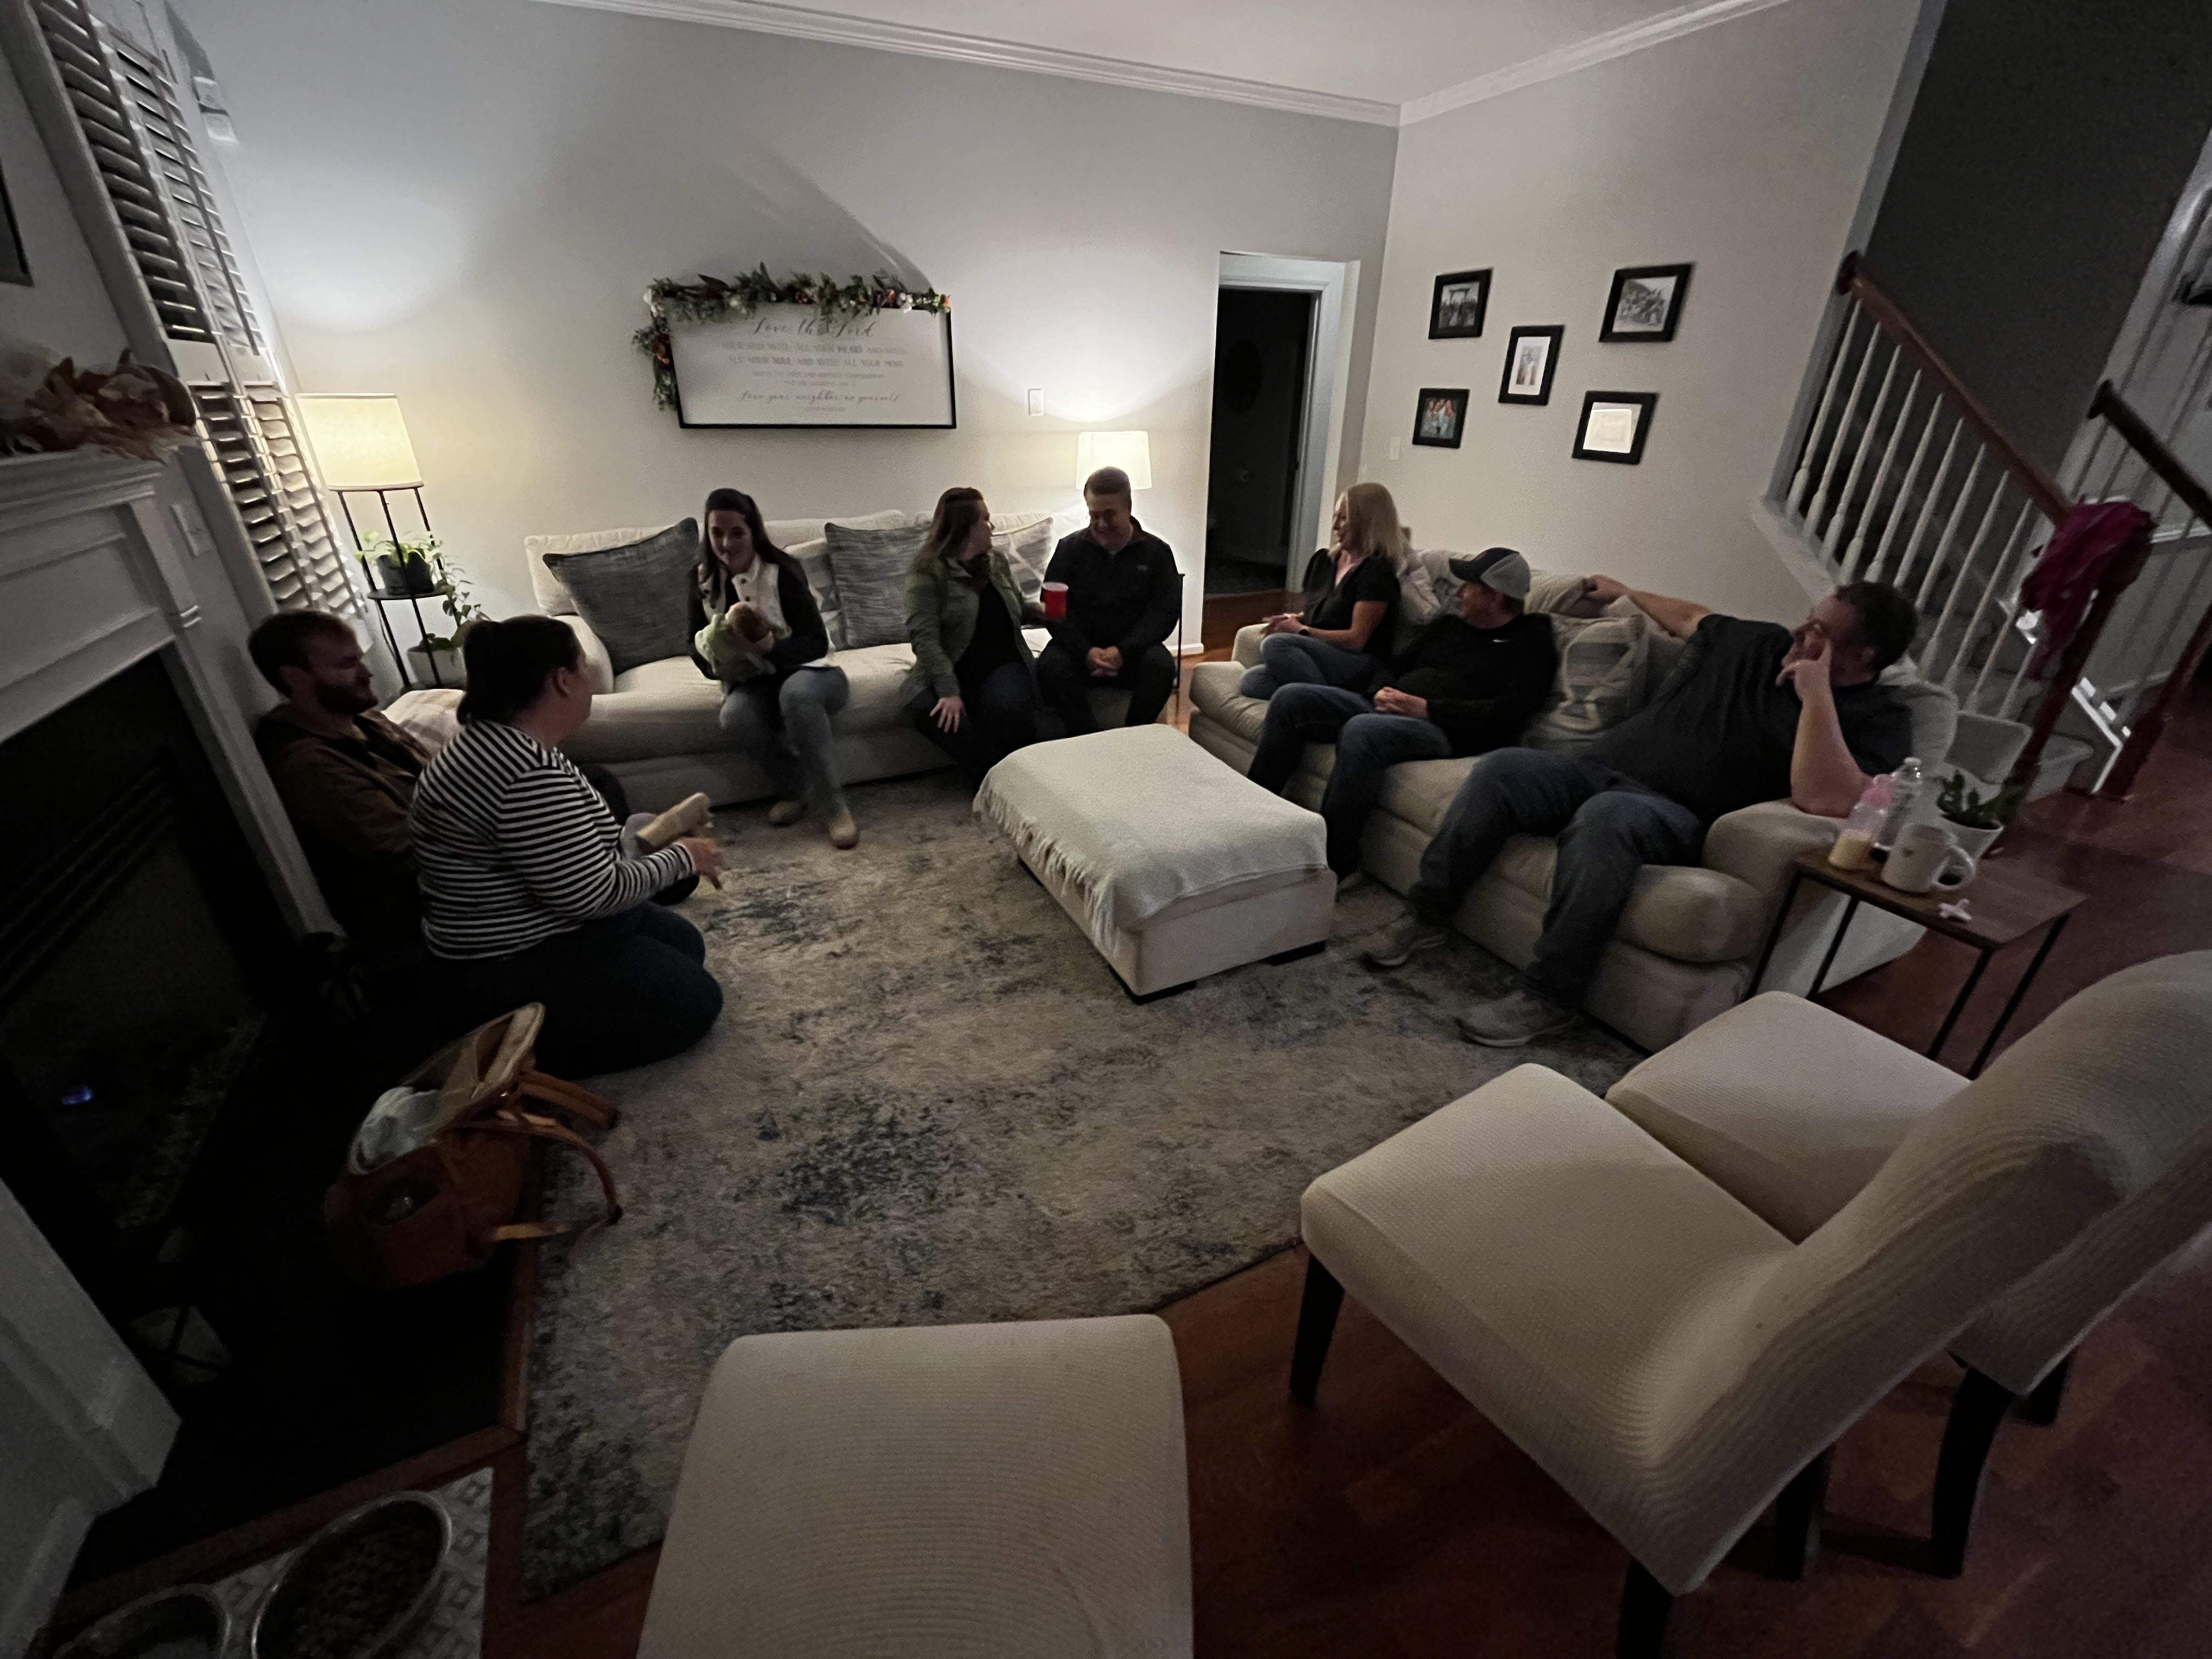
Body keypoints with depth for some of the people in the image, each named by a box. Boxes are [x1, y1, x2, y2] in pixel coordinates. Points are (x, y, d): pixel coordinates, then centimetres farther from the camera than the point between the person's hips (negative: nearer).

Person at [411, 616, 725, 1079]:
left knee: (685, 945, 19)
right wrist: (681, 858, -13)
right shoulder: (529, 775, -30)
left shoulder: (496, 741, 4)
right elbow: (594, 895, -27)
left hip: (530, 930, 10)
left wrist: (657, 837, 11)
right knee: (694, 1000, -3)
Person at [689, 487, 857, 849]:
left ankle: (833, 805, -28)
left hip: (805, 670, -3)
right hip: (751, 680, 4)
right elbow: (697, 645, 9)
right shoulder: (702, 580, 3)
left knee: (796, 694, -39)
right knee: (736, 715, -32)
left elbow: (818, 642, -17)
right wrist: (719, 635, -15)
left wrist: (768, 645, -34)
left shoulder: (782, 572, -13)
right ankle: (794, 789, -7)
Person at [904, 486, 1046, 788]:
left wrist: (1045, 616, 11)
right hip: (951, 670, -2)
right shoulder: (929, 572, -6)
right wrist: (949, 690, -29)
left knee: (1008, 706, -33)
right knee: (926, 709, -34)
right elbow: (924, 637, -17)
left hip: (1004, 665, 3)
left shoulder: (998, 563, 14)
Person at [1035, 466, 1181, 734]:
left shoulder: (1156, 551, 4)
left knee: (1161, 666, -31)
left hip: (1134, 651, 0)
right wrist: (1086, 651, -18)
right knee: (1050, 667, -30)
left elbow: (1165, 610, -4)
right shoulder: (1069, 548, 6)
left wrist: (1124, 651, -20)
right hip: (1081, 648, 1)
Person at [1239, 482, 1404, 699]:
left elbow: (1356, 639, -12)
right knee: (1252, 680, -21)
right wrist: (1294, 620, 5)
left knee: (1276, 645, -32)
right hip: (1321, 659, 8)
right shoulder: (1323, 560, 16)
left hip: (1361, 666, -8)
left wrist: (1301, 630, -9)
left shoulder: (1376, 572, -8)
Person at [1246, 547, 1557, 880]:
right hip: (1387, 709, 8)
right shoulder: (1450, 623, 23)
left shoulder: (1531, 641, 3)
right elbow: (1396, 665, 26)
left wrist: (1428, 708, -14)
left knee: (1361, 731, -39)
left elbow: (1506, 716, -10)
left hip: (1443, 730, -7)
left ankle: (1336, 866, -30)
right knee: (1290, 699, -8)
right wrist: (1385, 692, 2)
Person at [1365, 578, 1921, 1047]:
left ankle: (1549, 996, -31)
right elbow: (1690, 617, 39)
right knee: (1502, 768, -21)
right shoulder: (1758, 642, 17)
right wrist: (1627, 592, 49)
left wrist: (1816, 694, -16)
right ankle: (1426, 917, -13)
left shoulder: (1876, 720, 0)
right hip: (1596, 771, 6)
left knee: (1607, 815, -41)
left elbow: (1825, 800, -21)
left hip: (1678, 817, -6)